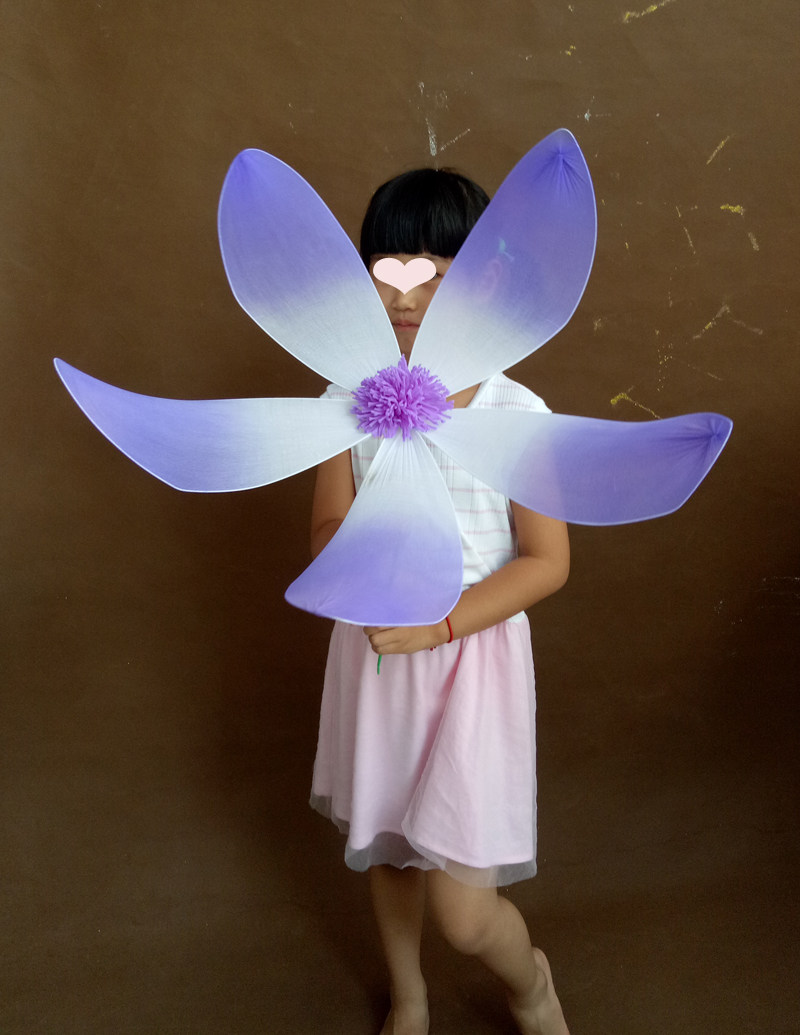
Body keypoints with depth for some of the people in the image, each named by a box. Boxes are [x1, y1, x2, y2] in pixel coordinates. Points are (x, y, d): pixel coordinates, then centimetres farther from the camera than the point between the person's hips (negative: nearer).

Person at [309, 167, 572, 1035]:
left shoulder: (515, 413, -14)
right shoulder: (347, 401, -4)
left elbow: (548, 561, -10)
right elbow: (325, 534, 1)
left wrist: (441, 623, -20)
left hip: (472, 654, -3)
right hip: (374, 649, 4)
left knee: (461, 910, -2)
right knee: (384, 842, 21)